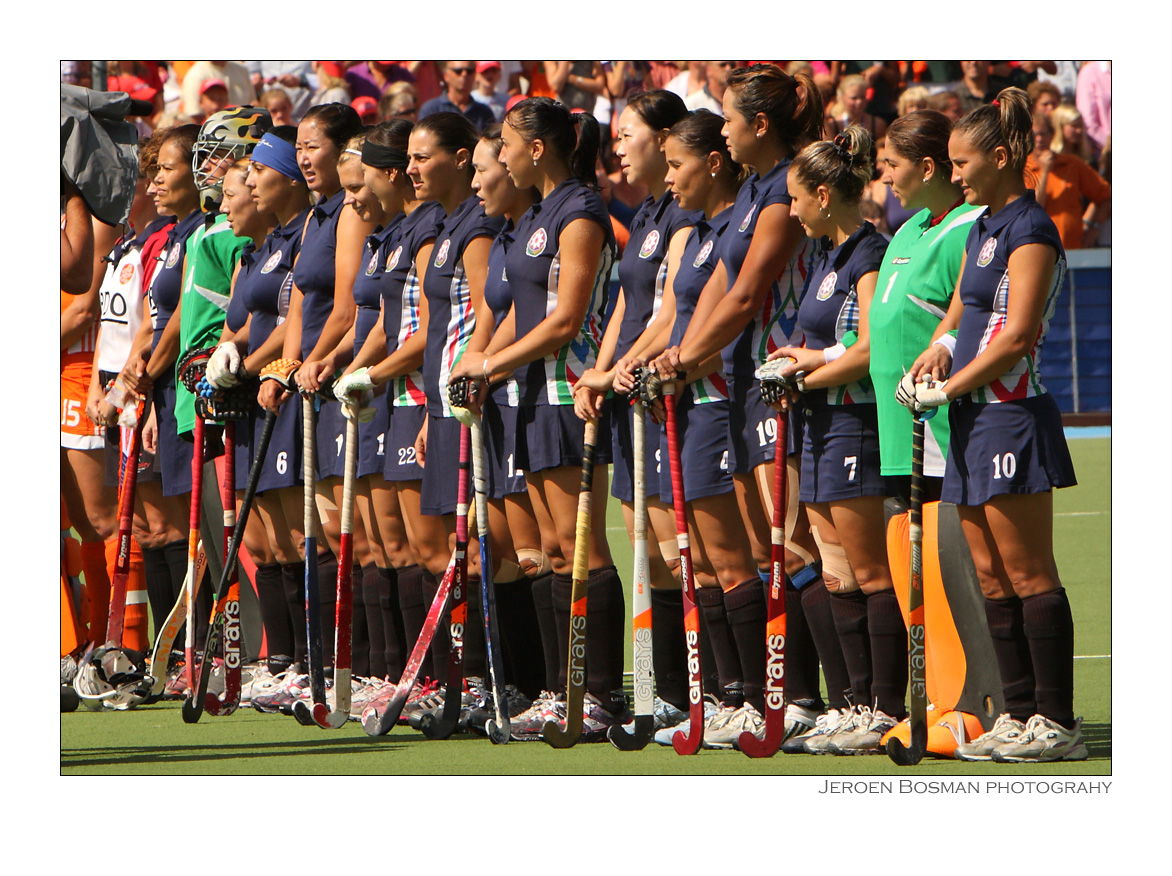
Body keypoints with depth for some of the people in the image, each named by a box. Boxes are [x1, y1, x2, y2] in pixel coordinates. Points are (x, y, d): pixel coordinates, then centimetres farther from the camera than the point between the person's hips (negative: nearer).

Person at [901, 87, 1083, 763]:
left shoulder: (1030, 231, -11)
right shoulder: (982, 227, 16)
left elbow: (1017, 336, -18)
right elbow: (962, 307, 24)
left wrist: (949, 389, -12)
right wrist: (940, 348, 2)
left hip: (1011, 414, -9)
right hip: (974, 420, 9)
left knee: (1028, 575, -8)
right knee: (992, 577, 8)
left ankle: (1056, 722, -7)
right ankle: (1021, 714, 12)